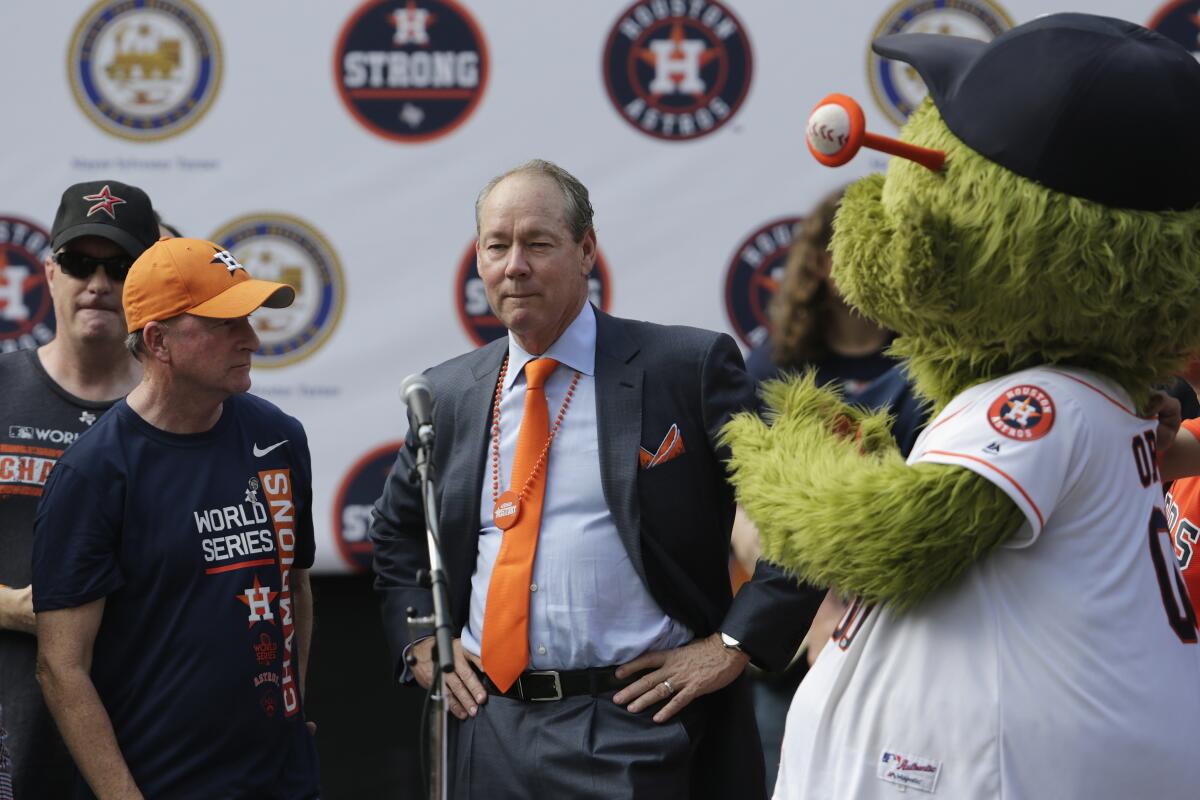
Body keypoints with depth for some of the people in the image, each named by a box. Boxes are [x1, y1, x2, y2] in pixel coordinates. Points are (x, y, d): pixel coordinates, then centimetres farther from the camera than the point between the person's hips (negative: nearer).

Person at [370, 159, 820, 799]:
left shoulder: (689, 367, -4)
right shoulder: (448, 393, 11)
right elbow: (396, 531, 26)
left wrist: (733, 644, -10)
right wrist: (420, 639, 10)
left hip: (637, 728, -4)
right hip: (488, 729, 4)